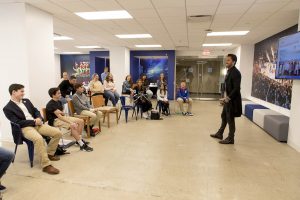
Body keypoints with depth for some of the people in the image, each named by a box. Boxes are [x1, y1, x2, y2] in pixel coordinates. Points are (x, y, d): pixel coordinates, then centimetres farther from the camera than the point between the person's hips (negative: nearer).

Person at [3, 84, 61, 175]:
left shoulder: (26, 101, 16)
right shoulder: (8, 108, -4)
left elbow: (36, 111, 17)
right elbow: (17, 122, -12)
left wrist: (39, 119, -5)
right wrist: (34, 121, -14)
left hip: (37, 123, 7)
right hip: (25, 128, -7)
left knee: (58, 133, -7)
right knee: (38, 138, -38)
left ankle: (50, 153, 13)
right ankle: (46, 165, -30)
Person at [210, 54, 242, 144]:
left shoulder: (235, 72, -16)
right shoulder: (229, 71, 11)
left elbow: (236, 88, -22)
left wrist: (227, 98, -22)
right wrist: (225, 98, 10)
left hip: (232, 100, -9)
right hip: (228, 99, 9)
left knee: (230, 119, 1)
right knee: (224, 117, 19)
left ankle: (230, 139, 15)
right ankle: (219, 134, 35)